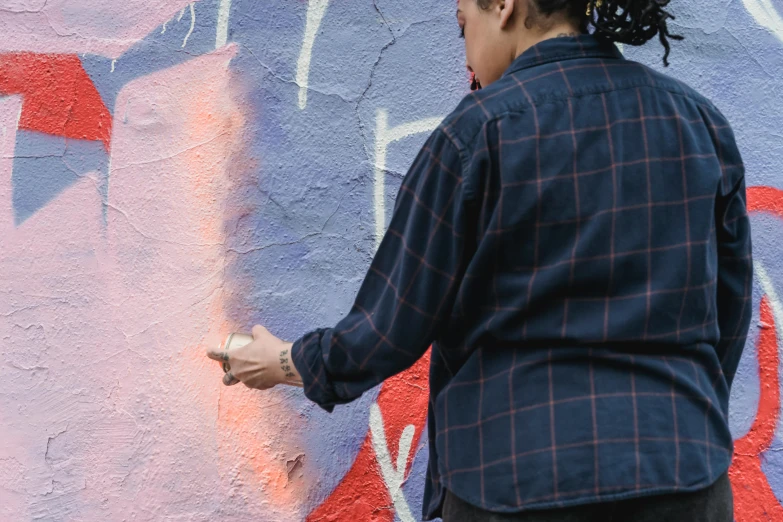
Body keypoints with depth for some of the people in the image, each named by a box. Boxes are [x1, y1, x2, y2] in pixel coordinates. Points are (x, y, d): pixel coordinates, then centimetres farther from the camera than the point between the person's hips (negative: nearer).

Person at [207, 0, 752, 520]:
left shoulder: (481, 128, -9)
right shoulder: (701, 120, 4)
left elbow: (395, 328, -5)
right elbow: (729, 318, 10)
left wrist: (288, 363, 13)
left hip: (518, 478, -4)